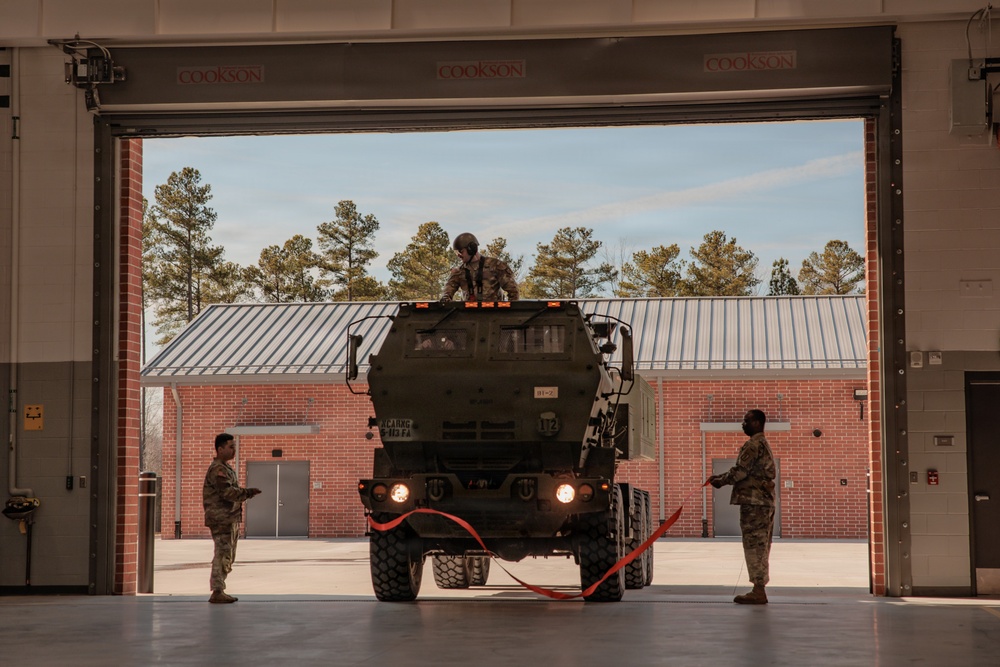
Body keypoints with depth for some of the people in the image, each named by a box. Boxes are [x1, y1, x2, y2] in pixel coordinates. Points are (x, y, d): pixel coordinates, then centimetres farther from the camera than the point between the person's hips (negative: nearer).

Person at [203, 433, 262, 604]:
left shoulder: (226, 469, 21)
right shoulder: (217, 469, -13)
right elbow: (228, 492, -23)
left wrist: (246, 494, 8)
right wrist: (248, 493, -19)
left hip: (231, 518, 11)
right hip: (221, 519, -11)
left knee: (228, 556, 15)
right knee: (223, 555, -11)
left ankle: (219, 591, 21)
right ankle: (217, 592, -11)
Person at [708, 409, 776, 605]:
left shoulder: (753, 445, -13)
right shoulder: (763, 445, 20)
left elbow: (741, 471, -16)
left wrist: (721, 481, 0)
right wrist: (721, 477, 16)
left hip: (753, 501, -10)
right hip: (765, 501, 10)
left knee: (754, 545, -8)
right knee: (760, 546, 11)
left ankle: (758, 592, -8)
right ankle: (759, 590, 13)